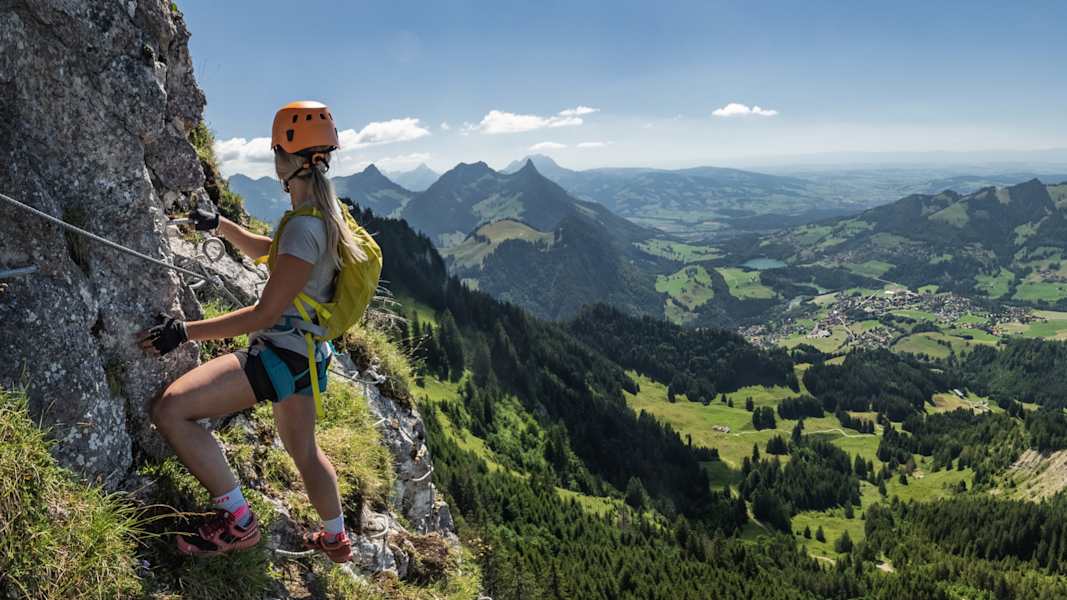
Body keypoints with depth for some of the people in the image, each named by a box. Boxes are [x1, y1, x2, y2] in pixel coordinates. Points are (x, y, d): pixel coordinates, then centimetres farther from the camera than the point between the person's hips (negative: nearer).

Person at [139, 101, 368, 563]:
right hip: (304, 353, 10)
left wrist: (185, 331, -21)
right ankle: (336, 540, 45)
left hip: (281, 354, -10)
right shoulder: (323, 213, 6)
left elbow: (265, 314, -24)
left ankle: (236, 521, -5)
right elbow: (265, 250, 25)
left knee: (171, 409, -13)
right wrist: (219, 225, 16)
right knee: (304, 450, 26)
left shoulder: (304, 227, -24)